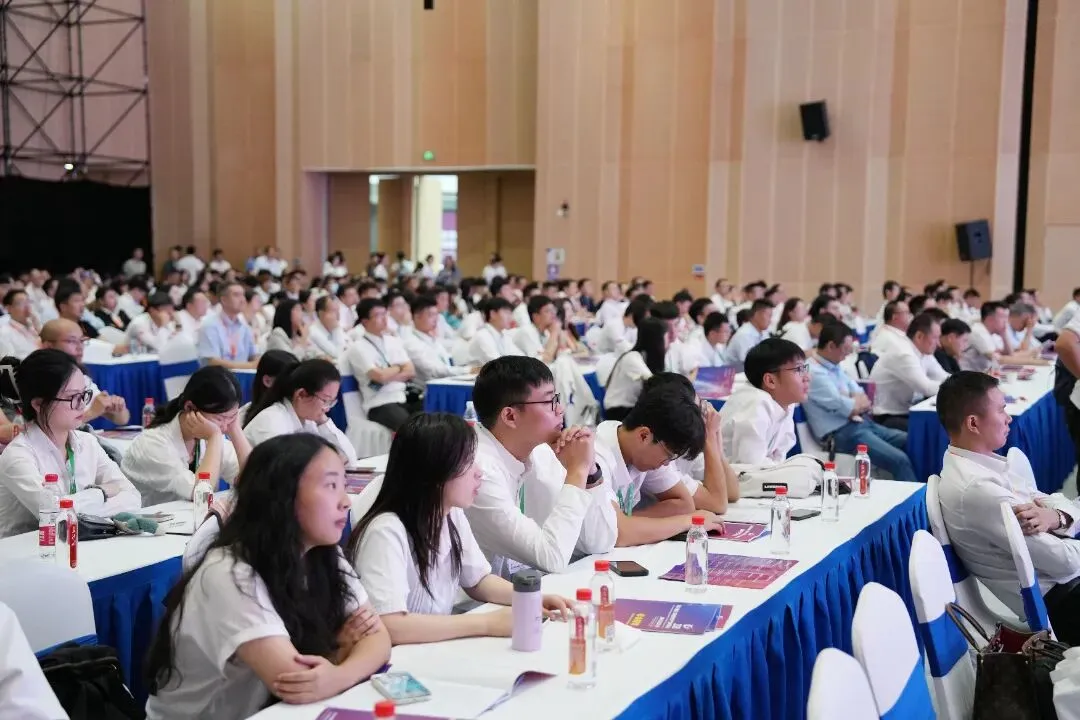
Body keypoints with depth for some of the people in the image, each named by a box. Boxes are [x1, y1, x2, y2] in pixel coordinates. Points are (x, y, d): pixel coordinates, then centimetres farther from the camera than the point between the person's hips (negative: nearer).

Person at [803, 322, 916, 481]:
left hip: (861, 423, 10)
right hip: (841, 433, -10)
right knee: (899, 460, -22)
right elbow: (850, 408, -18)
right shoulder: (814, 373, -17)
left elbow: (865, 403, 10)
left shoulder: (836, 367, 13)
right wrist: (858, 400, 4)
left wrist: (852, 402, -12)